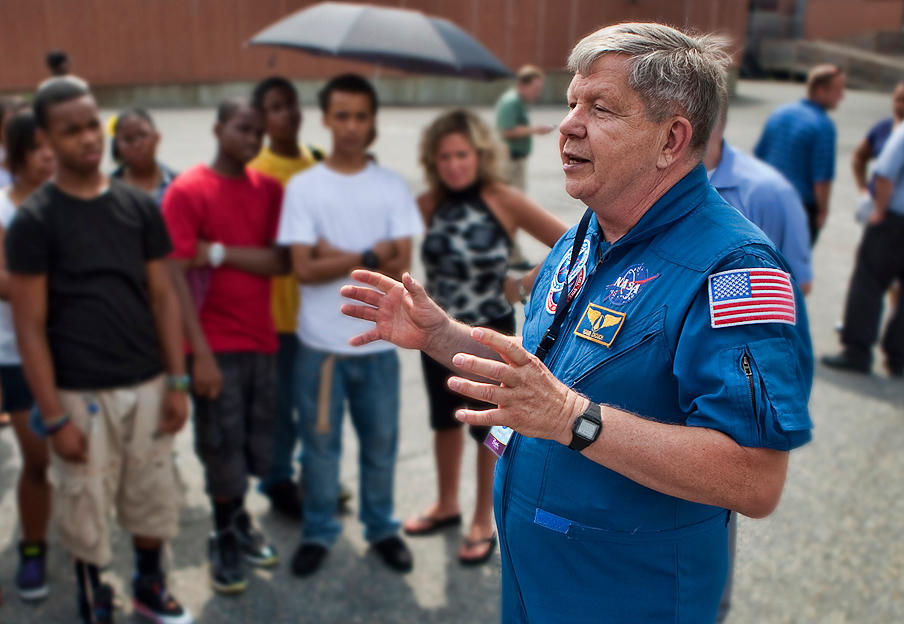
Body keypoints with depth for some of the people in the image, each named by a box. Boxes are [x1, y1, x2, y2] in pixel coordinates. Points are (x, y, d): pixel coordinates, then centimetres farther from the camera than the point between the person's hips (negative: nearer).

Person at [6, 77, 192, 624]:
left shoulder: (140, 206, 2)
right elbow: (29, 325, -9)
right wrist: (54, 416, -11)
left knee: (154, 495, 15)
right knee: (85, 507, 10)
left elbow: (163, 296, 5)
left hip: (147, 384, 3)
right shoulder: (34, 220, -8)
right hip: (81, 393, -3)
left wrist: (177, 382, 1)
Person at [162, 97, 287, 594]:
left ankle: (236, 520, 35)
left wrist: (219, 252, -14)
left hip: (261, 338, 4)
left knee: (254, 444, 11)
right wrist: (200, 352, -17)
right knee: (222, 446, 4)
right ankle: (224, 537, 25)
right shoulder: (186, 191, -6)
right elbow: (176, 276, -12)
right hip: (215, 343, -4)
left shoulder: (269, 190, 7)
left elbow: (281, 262, -4)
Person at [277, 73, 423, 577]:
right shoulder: (303, 187, -3)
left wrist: (335, 256, -13)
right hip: (321, 343, -1)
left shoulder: (393, 187, 0)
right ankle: (319, 531, 31)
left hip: (378, 343, 1)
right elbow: (304, 269, -11)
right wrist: (368, 258, -13)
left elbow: (401, 267, -9)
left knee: (381, 441, 13)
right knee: (320, 442, 11)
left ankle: (382, 527, 33)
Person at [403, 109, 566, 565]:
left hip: (489, 336, -4)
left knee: (487, 428, 11)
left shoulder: (503, 201, -15)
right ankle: (447, 504, 41)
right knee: (445, 421, 20)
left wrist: (524, 286, -17)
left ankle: (483, 523, 29)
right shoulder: (428, 204, -5)